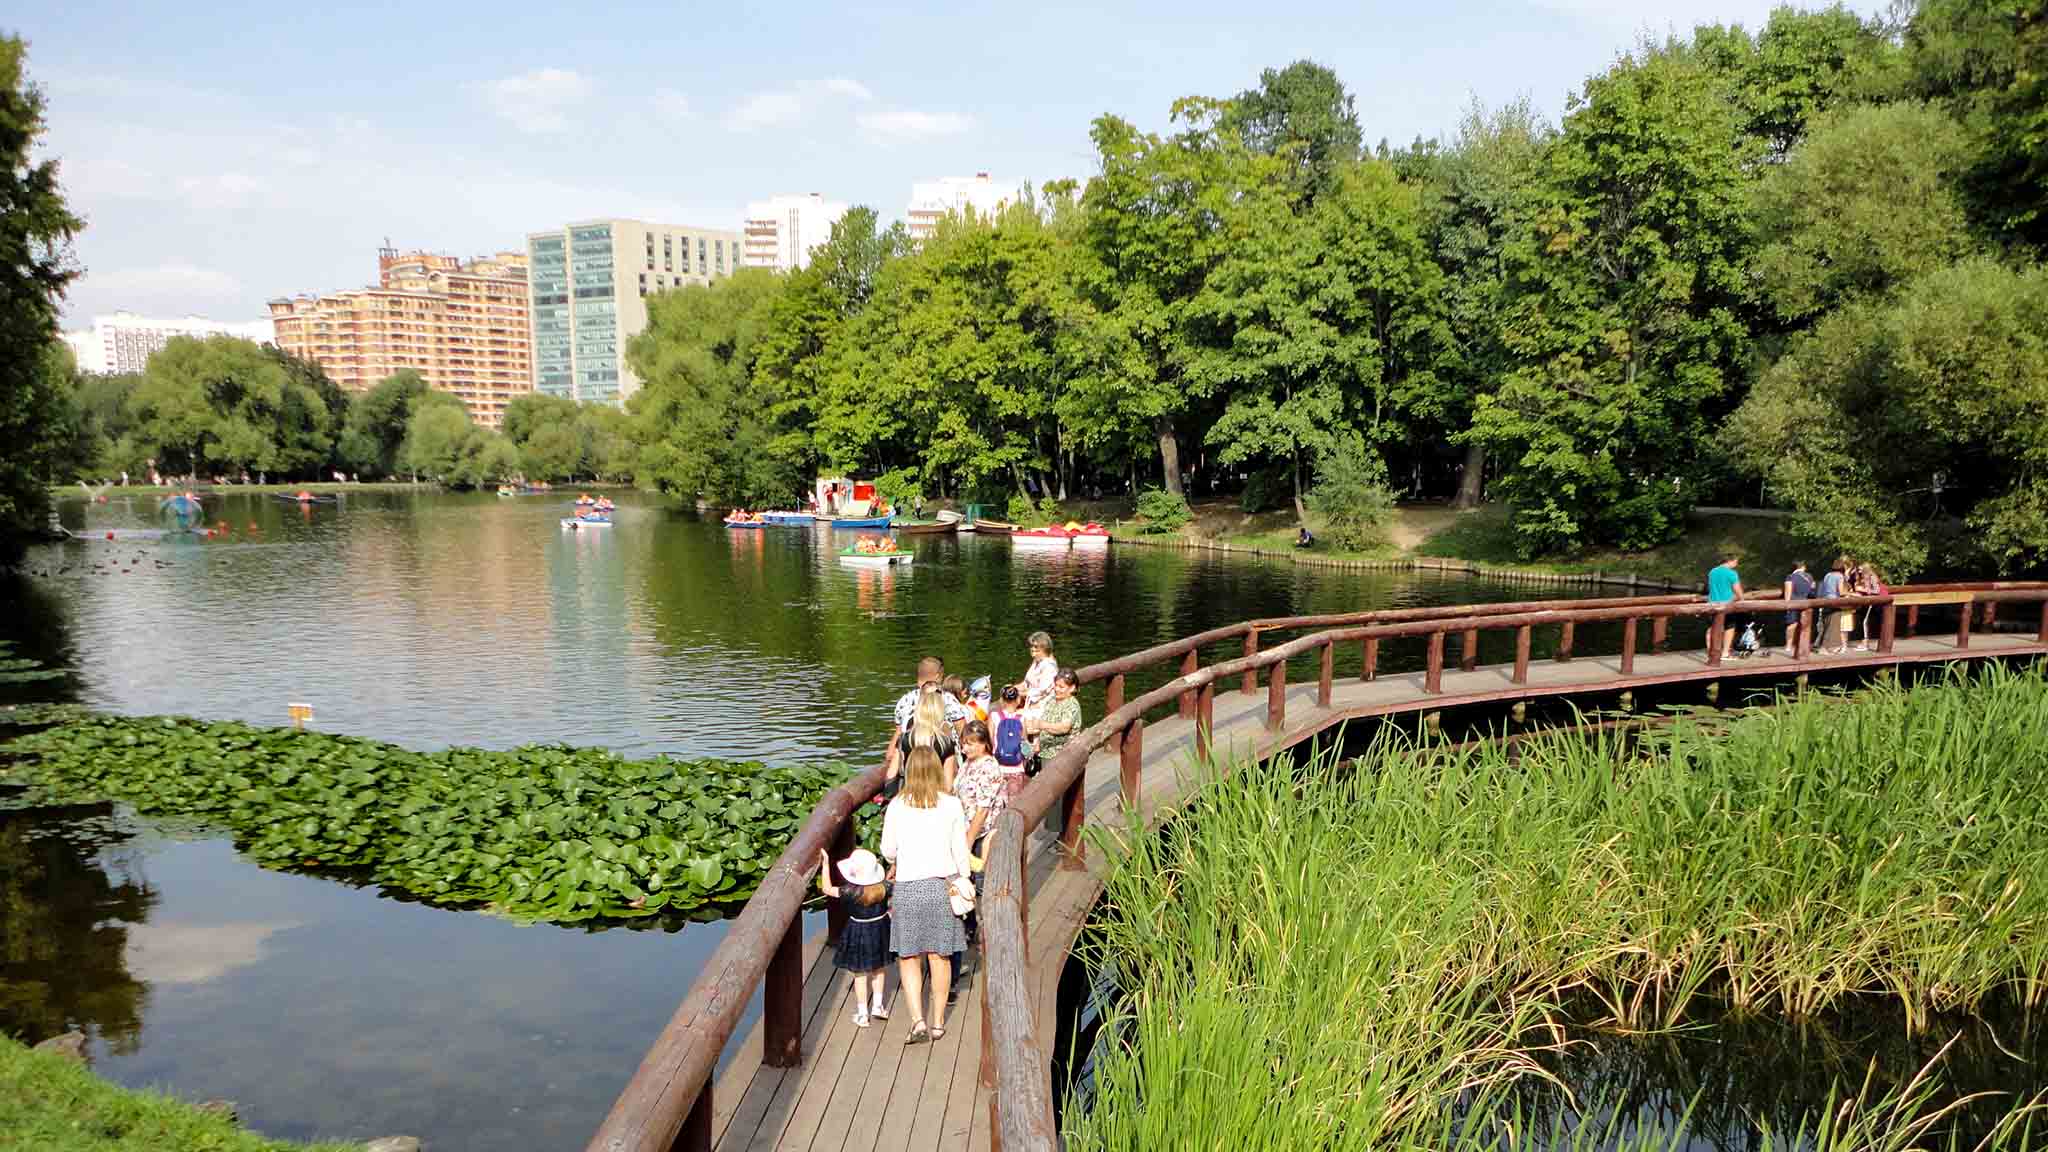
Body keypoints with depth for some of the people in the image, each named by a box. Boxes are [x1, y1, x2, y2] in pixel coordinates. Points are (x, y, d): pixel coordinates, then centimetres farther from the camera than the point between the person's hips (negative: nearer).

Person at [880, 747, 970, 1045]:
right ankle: (938, 1022, 21)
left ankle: (918, 1021, -1)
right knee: (940, 957, 12)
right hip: (944, 884, 1)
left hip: (908, 887, -1)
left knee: (908, 958, 10)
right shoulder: (952, 805, -5)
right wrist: (965, 880, 12)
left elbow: (887, 850, 1)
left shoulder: (897, 806, -6)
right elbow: (960, 849, -1)